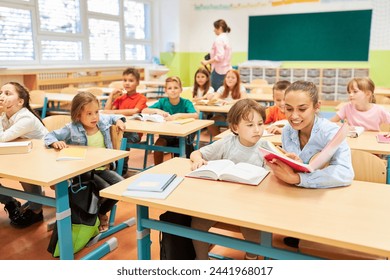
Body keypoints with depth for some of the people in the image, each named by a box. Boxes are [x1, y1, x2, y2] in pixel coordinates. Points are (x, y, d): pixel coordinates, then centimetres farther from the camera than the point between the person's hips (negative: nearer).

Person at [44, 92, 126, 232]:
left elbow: (112, 117, 25)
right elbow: (49, 136, -5)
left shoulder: (102, 120, 2)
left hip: (102, 168, 6)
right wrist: (55, 142, -26)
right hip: (83, 171, -6)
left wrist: (118, 120, 4)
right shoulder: (71, 129, -12)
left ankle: (102, 212, 14)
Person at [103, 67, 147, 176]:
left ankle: (122, 169, -17)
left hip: (134, 132, -4)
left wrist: (114, 111, -24)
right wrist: (112, 94, 6)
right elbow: (106, 111, 10)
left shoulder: (141, 98, 2)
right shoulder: (120, 98, 18)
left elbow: (135, 111, -18)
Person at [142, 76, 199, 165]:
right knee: (158, 144, -27)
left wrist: (178, 115, -38)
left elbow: (196, 115, -26)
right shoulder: (162, 102, -1)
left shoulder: (186, 103, -8)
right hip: (166, 135, 2)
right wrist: (157, 110, -23)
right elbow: (144, 111, -5)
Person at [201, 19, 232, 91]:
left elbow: (220, 56, -21)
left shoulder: (219, 39, -12)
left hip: (219, 70, -9)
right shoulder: (226, 38, 16)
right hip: (226, 69, 9)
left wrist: (207, 62, -17)